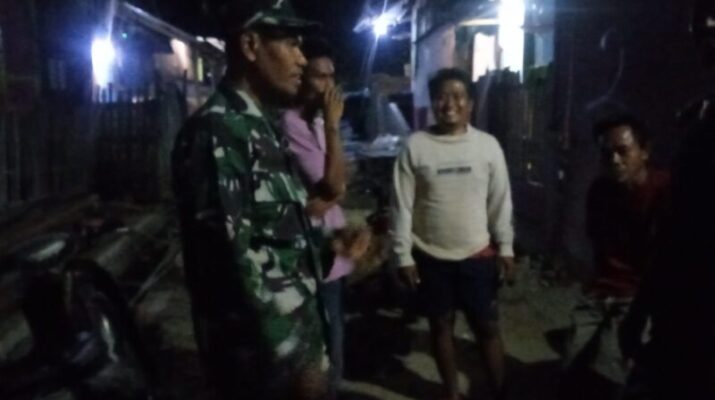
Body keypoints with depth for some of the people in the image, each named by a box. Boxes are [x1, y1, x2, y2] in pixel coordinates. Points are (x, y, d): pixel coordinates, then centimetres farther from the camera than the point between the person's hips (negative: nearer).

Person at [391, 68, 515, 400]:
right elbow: (402, 205, -5)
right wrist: (404, 255, -6)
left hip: (478, 255, 0)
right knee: (441, 324, 14)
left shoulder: (488, 145, -4)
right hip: (431, 256, 0)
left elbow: (500, 202, 2)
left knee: (487, 327, 10)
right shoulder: (415, 146, -7)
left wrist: (505, 248, 2)